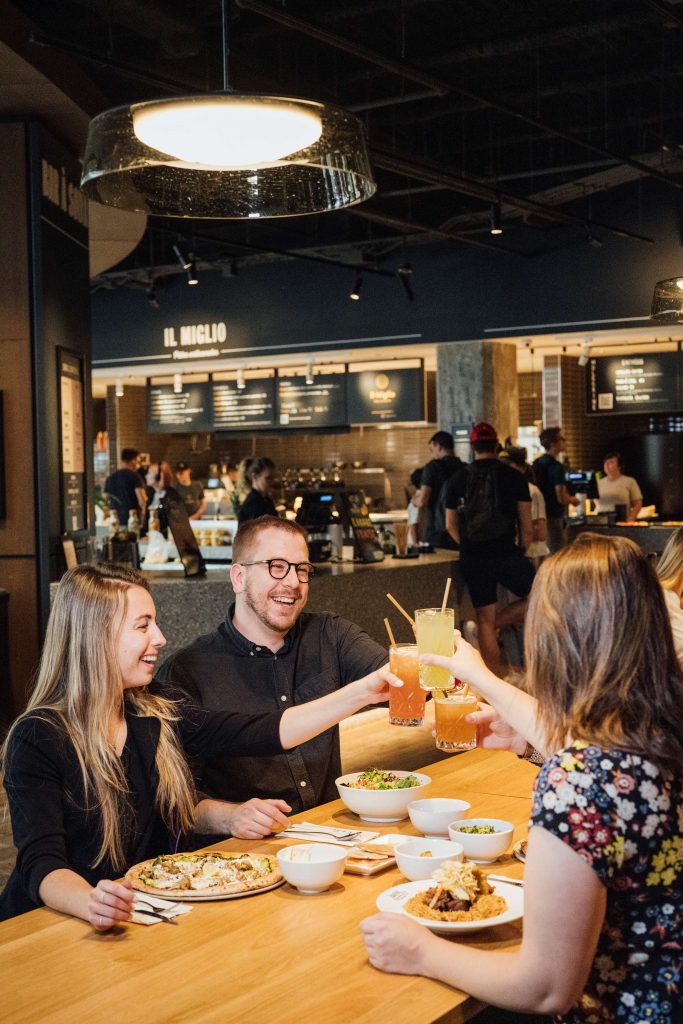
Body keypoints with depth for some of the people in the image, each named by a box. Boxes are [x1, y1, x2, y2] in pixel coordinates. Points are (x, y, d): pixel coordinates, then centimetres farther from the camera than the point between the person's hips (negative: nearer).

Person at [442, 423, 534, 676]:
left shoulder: (457, 481, 5)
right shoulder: (514, 478, -2)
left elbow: (451, 526, 13)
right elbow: (526, 525, 1)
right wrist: (521, 550, 17)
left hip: (472, 559, 4)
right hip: (506, 555, -3)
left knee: (484, 619, 10)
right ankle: (497, 623, 0)